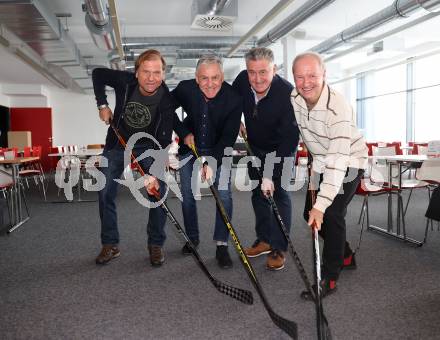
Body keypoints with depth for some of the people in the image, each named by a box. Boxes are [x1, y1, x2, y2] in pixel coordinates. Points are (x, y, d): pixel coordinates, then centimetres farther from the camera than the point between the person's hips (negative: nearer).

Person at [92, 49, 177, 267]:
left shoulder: (166, 101, -26)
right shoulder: (125, 81, -22)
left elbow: (163, 141, -26)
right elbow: (97, 74, -1)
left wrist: (155, 173, -36)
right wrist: (102, 105, -9)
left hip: (148, 146, -2)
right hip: (117, 144, 2)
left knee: (158, 192, -13)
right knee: (105, 193, 1)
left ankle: (156, 245, 4)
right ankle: (110, 245, 14)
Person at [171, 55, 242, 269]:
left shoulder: (233, 99, -25)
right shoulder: (185, 89, -20)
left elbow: (229, 136, -23)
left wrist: (212, 162, -32)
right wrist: (184, 133, -9)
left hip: (219, 149, -2)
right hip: (190, 146, 2)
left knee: (224, 194, -12)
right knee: (187, 195, 7)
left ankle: (221, 246, -1)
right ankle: (192, 238, 26)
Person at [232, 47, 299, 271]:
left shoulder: (287, 93, -34)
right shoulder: (242, 80, -19)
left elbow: (289, 139, -34)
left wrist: (270, 175, -36)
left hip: (282, 149, -5)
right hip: (255, 147, 6)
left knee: (279, 194, -7)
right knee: (258, 194, 11)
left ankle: (279, 249, 3)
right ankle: (264, 240, 25)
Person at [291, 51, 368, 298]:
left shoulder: (339, 108, -34)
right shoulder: (293, 98, -13)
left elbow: (338, 160, -40)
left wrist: (321, 204, -45)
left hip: (349, 161, -7)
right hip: (321, 161, 7)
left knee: (332, 214, -17)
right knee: (311, 213, 9)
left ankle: (329, 278, -3)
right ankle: (346, 257, 31)